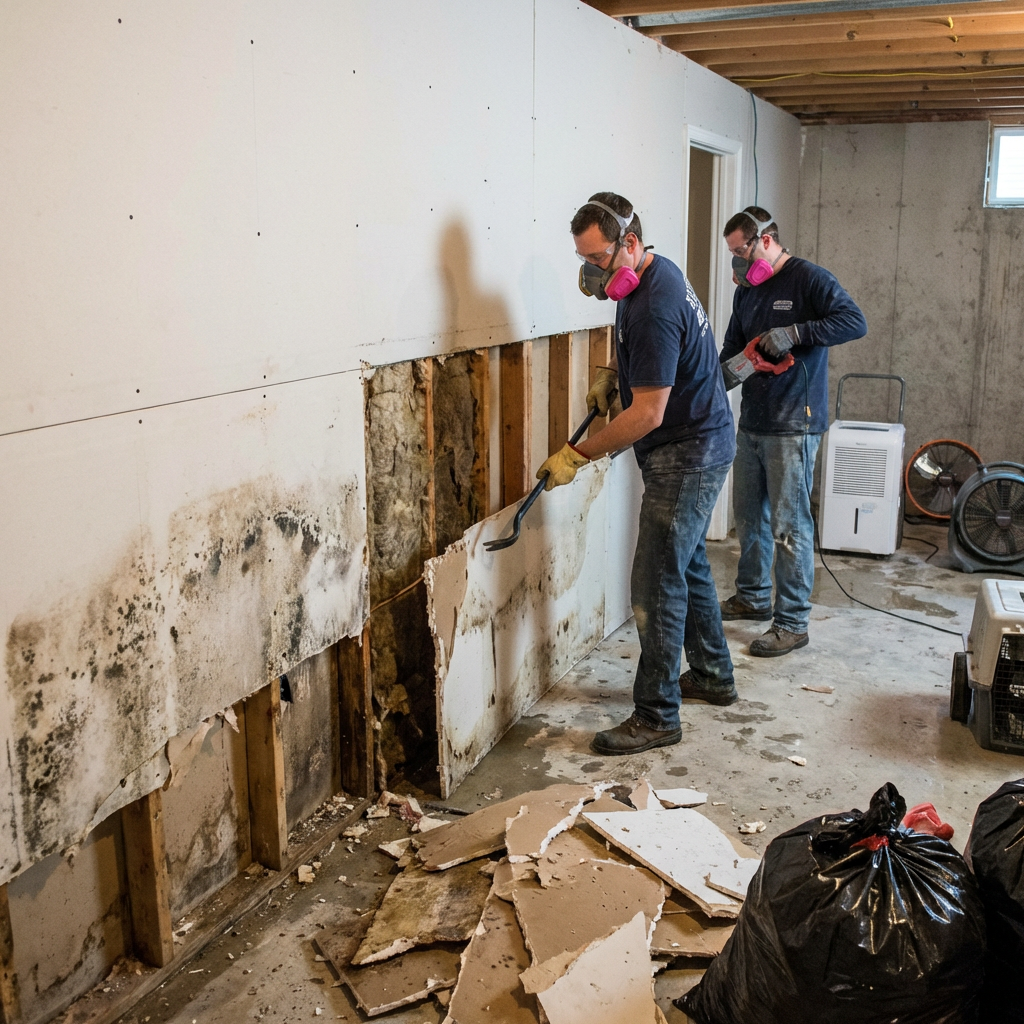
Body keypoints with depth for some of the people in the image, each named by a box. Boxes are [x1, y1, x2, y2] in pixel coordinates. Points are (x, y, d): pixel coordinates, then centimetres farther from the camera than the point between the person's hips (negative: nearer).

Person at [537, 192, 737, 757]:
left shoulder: (655, 306, -26)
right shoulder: (653, 275, 6)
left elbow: (647, 414, -27)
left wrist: (576, 455, -21)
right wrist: (610, 373, 10)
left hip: (687, 453, -11)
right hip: (698, 442, 11)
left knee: (657, 583, -7)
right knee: (687, 563, 21)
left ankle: (656, 716, 2)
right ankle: (713, 675, 36)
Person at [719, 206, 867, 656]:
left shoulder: (808, 279, -8)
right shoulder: (746, 292, 15)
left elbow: (855, 323, -19)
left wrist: (794, 333, -26)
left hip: (793, 425, -8)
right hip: (752, 423, 8)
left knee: (788, 525, -5)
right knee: (749, 516, 17)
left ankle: (793, 623, 4)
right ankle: (753, 597, 34)